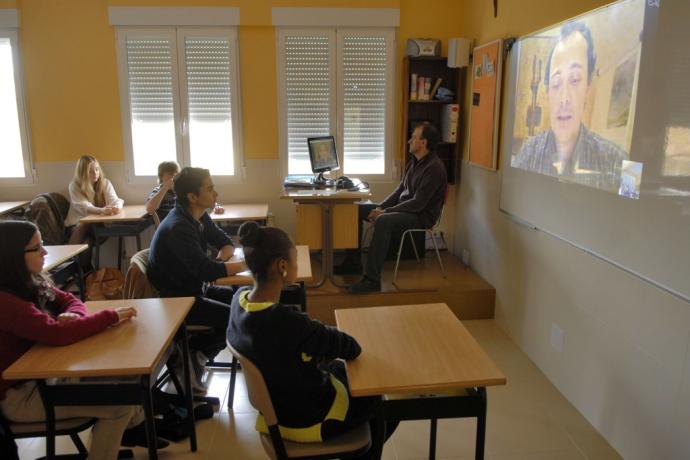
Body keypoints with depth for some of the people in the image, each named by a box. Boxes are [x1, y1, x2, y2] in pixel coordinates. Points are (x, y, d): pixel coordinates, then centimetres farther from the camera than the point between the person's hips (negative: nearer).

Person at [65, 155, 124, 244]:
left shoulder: (105, 183, 1)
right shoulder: (74, 186, -8)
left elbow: (114, 200, -13)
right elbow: (84, 207, -23)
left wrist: (116, 207, -40)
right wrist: (102, 210, -45)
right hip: (77, 223, -1)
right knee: (83, 226, -35)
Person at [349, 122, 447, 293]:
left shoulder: (434, 167, -18)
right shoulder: (415, 162, 11)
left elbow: (418, 203, -23)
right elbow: (400, 190, 16)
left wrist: (385, 212, -22)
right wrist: (380, 207, 0)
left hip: (422, 215, -9)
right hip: (406, 209, 9)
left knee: (382, 221, -34)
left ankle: (372, 280, -31)